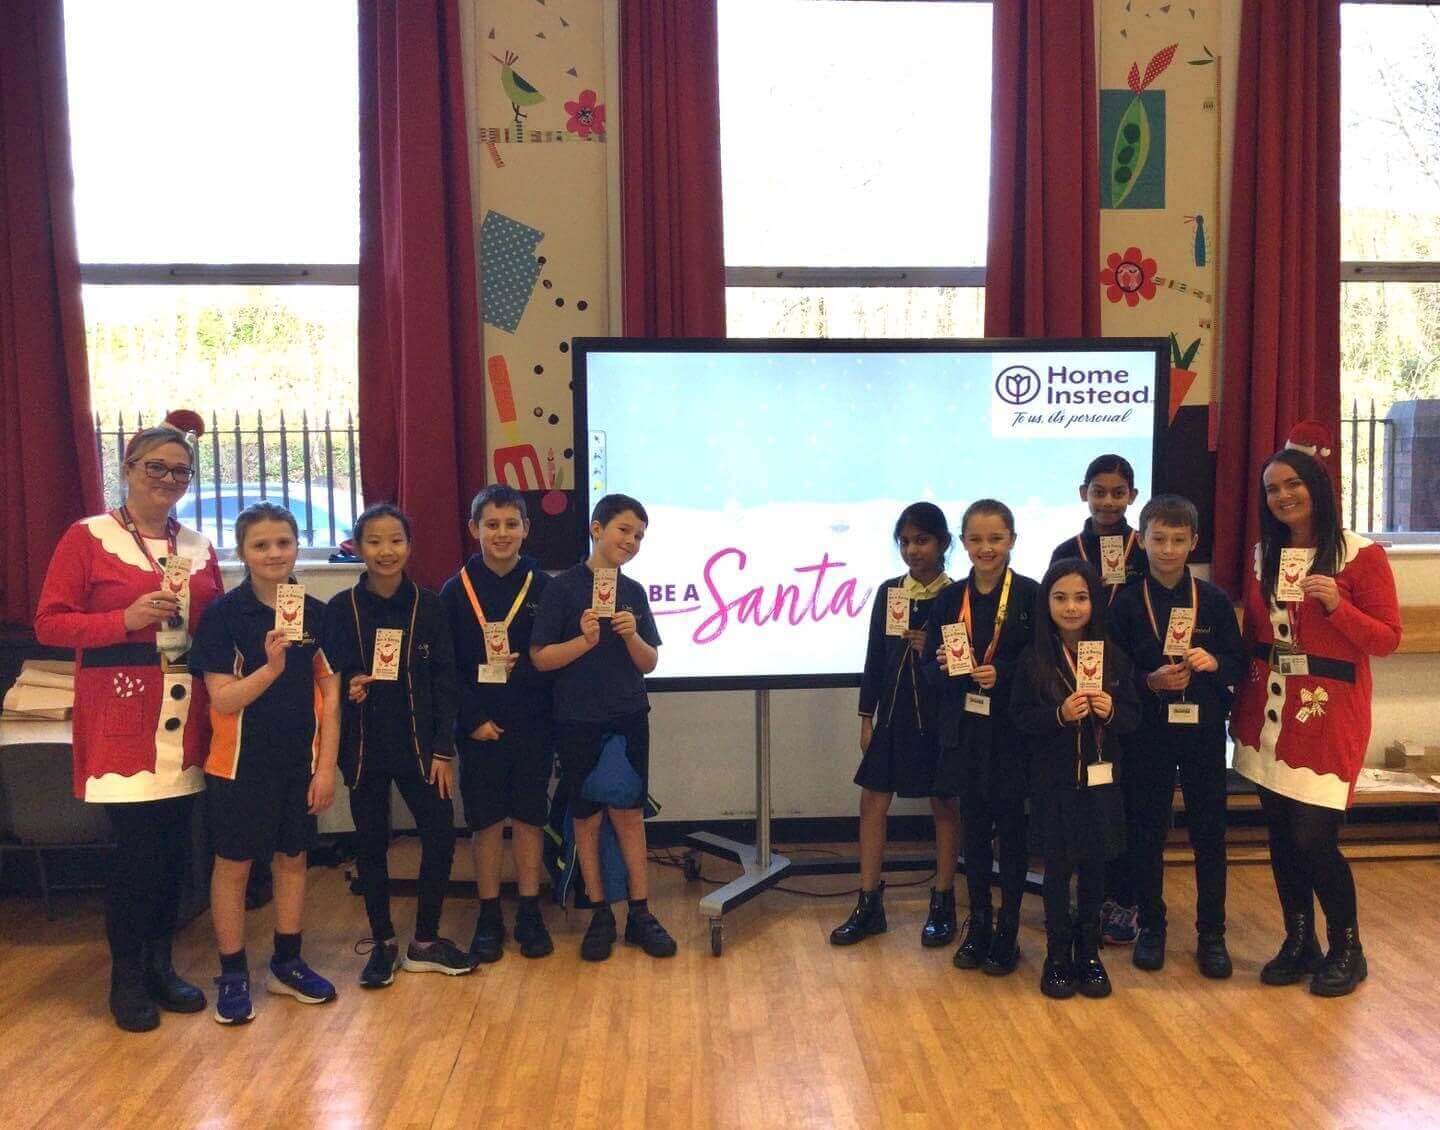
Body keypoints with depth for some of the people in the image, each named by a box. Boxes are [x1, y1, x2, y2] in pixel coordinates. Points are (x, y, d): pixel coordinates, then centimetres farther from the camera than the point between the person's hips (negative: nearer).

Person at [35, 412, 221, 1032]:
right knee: (137, 848, -2)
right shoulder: (87, 538, -3)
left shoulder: (199, 547, 11)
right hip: (120, 714, -5)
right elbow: (49, 623, -6)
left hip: (183, 714, 5)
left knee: (175, 846, 9)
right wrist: (126, 620, -19)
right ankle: (126, 977, 17)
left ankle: (160, 964, 26)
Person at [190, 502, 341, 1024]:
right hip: (240, 763, -3)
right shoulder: (224, 614, -10)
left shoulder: (316, 613, -1)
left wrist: (327, 765, -2)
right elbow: (223, 700, -14)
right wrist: (271, 667, -30)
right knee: (233, 865, 7)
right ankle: (232, 976, 22)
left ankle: (287, 963, 30)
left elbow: (329, 695, 2)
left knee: (292, 858, 14)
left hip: (300, 762, 3)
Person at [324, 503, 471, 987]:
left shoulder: (428, 606, -1)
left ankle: (425, 942, 18)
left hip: (418, 744, 0)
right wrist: (348, 688, -19)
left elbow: (444, 682, -1)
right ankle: (382, 943, 26)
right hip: (363, 746, 0)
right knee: (371, 844, 9)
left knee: (440, 838, -1)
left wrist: (443, 750, -5)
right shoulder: (340, 609, -2)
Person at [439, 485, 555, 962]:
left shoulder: (543, 587, -1)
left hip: (532, 725, 0)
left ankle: (530, 914, 21)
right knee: (485, 820, 7)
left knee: (529, 817, 8)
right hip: (479, 726, 0)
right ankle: (489, 917, 21)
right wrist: (473, 719, -10)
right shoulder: (456, 591, -2)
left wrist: (523, 666, -18)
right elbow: (444, 667, -2)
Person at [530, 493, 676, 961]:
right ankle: (600, 915, 19)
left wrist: (631, 636, -12)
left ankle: (640, 914, 17)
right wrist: (585, 640, -21)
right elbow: (540, 658, -7)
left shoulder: (634, 592, 5)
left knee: (630, 813, 8)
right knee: (587, 817, 7)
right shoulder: (564, 587, -6)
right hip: (578, 722, -3)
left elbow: (649, 663, 7)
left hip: (629, 719, 3)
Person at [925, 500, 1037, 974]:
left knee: (1010, 830, 7)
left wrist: (1001, 674, -21)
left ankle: (1007, 932, 20)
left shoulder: (1029, 595, -6)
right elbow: (930, 668, 6)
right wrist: (944, 666, -15)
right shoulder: (950, 599, 4)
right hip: (965, 733, 3)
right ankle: (978, 926, 26)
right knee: (974, 831, 11)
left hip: (1011, 732, -3)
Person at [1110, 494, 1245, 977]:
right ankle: (1151, 927, 23)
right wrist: (1149, 682, -19)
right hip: (1147, 732, -1)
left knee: (1209, 830, 7)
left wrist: (1214, 662, -16)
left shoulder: (1214, 600, 2)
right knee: (1146, 830, 7)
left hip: (1203, 728, 1)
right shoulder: (1126, 603, -2)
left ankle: (1211, 933, 20)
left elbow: (1239, 665, 3)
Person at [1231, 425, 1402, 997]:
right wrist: (1241, 703, 10)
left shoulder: (1361, 555, -7)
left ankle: (1347, 949, 16)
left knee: (1313, 837, -6)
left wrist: (1336, 605, -22)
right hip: (1270, 708, 5)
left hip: (1329, 712, -5)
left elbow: (1387, 639, -7)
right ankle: (1299, 943, 25)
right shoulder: (1264, 554, 9)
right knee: (1280, 833, 9)